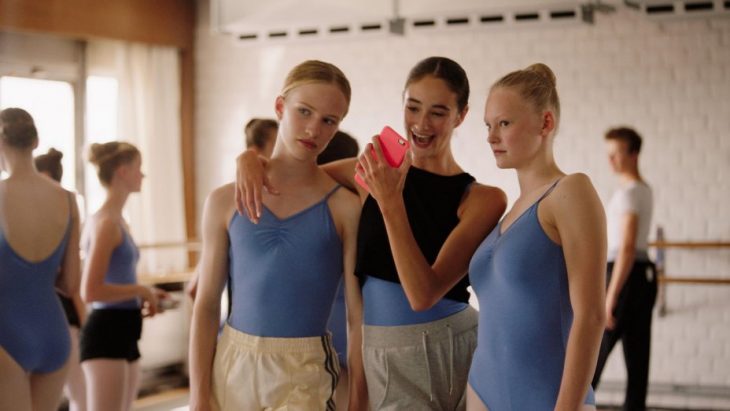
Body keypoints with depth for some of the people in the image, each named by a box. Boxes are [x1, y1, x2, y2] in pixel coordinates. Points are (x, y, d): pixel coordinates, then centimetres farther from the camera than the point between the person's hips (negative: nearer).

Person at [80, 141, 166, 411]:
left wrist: (144, 295, 10)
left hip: (123, 333, 10)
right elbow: (90, 291, -21)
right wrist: (142, 290, -11)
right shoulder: (106, 222, -14)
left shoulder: (117, 220, 14)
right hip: (106, 332, -10)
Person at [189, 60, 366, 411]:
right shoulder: (226, 201, 0)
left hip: (305, 374, -2)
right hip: (231, 367, 2)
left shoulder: (345, 208, -6)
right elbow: (206, 305, 1)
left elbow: (358, 316, -5)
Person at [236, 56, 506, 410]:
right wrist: (249, 159, -9)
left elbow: (423, 294, -20)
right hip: (379, 356, 3)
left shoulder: (480, 200, -10)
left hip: (446, 354, -3)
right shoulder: (370, 174, 0)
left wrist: (390, 203, -26)